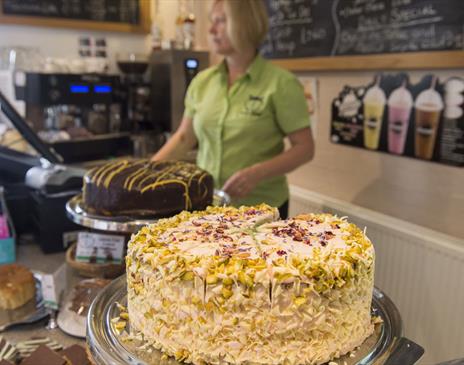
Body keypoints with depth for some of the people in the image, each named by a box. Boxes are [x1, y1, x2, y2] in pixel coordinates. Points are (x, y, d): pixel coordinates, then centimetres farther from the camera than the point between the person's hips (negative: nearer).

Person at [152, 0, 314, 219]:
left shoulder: (281, 83, -11)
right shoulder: (202, 81, 3)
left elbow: (304, 148, -11)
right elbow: (184, 138, 9)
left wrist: (257, 173, -24)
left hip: (260, 207, -4)